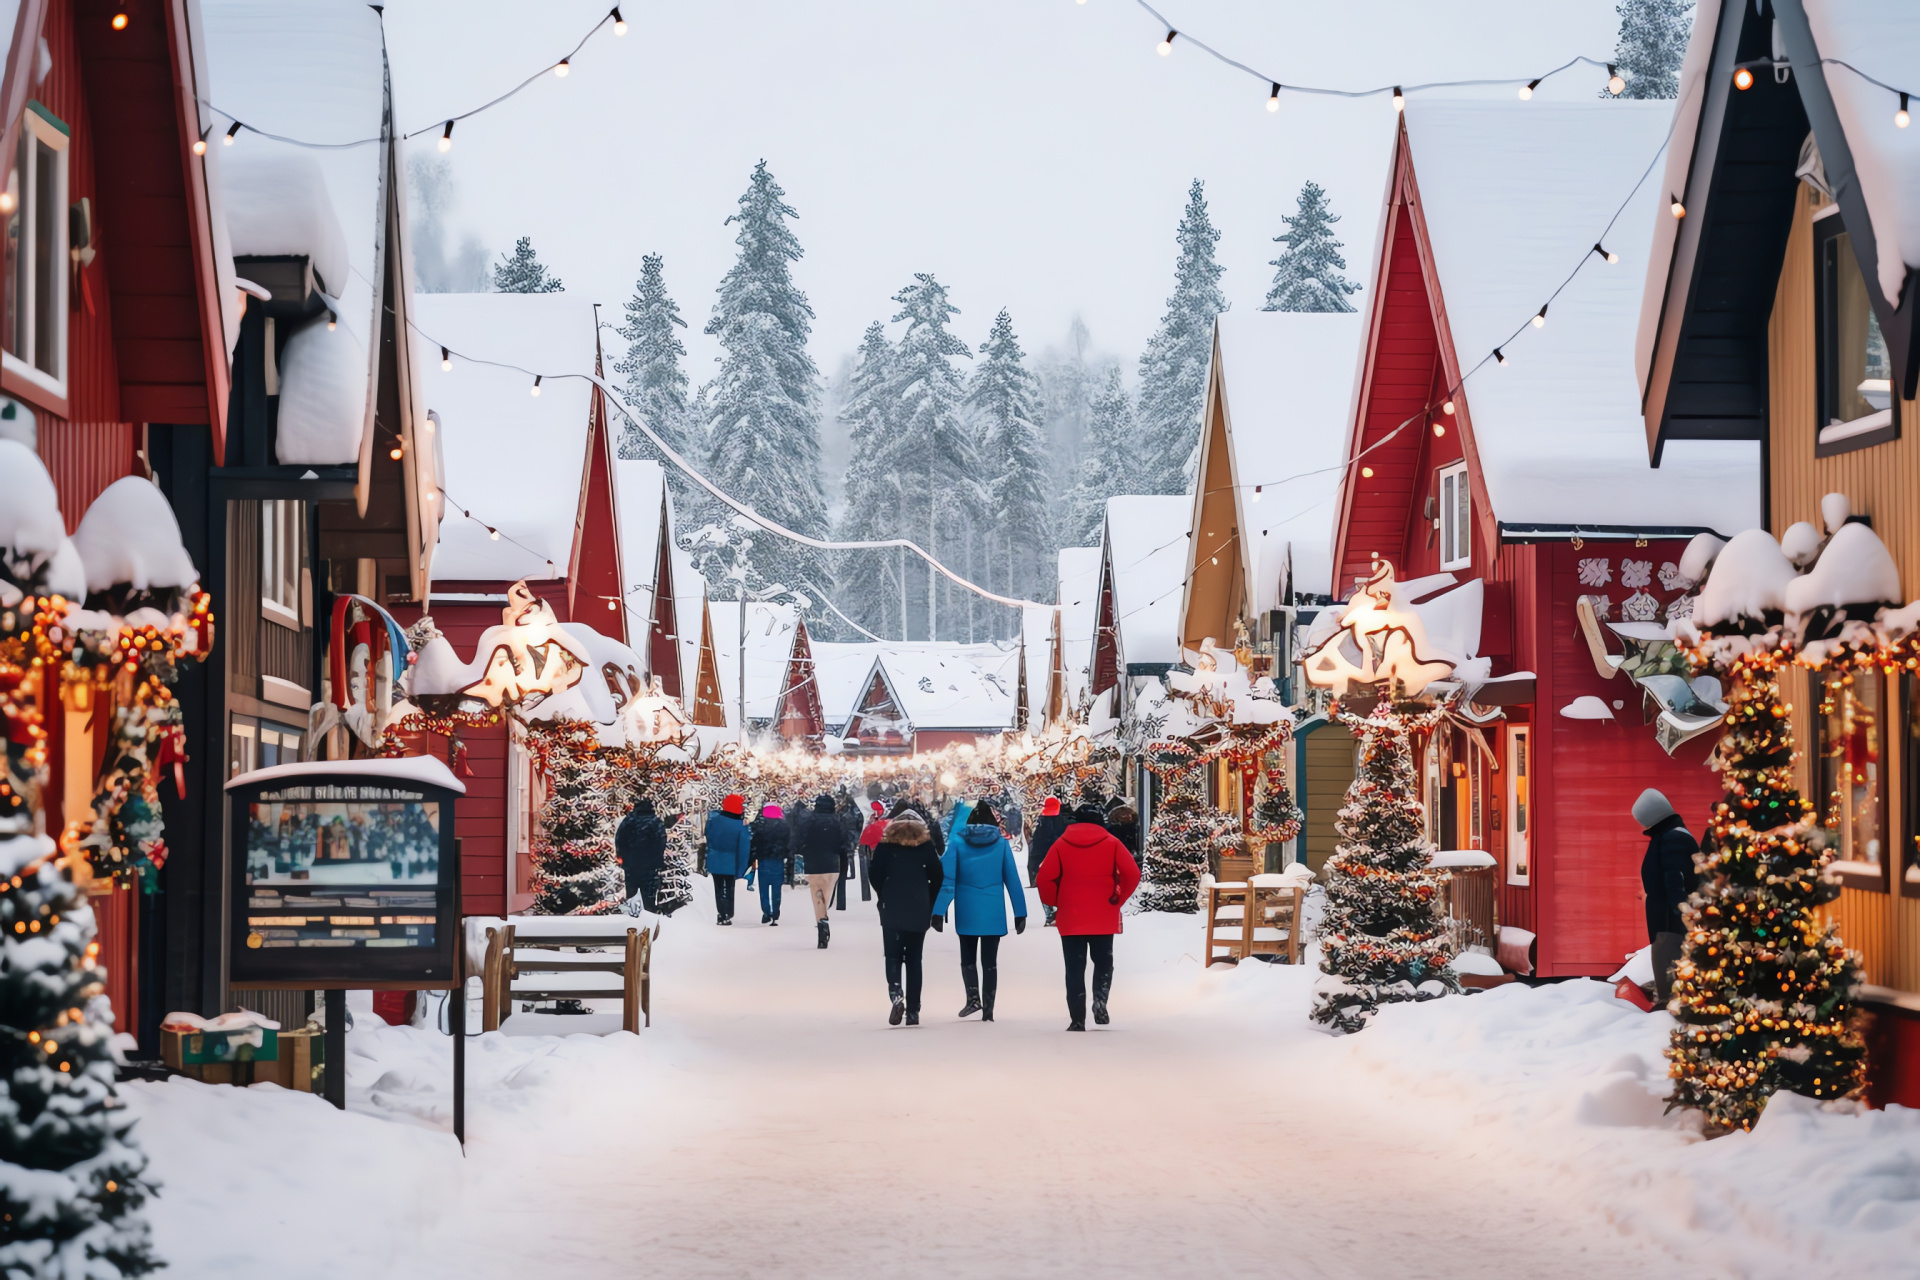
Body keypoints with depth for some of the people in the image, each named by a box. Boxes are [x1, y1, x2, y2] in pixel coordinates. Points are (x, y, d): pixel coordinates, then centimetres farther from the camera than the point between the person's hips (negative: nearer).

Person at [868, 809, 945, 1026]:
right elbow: (938, 876, 1)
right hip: (919, 911, 1)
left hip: (892, 910, -1)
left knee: (893, 955, 2)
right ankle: (913, 1012, 5)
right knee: (914, 959, 8)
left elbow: (875, 874, -3)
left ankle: (896, 993, -26)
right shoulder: (925, 843, 3)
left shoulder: (887, 843, 0)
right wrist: (929, 902, 13)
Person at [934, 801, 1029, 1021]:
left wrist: (938, 911, -10)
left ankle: (973, 997, -4)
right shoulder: (1001, 842, -1)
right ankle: (988, 1009, 5)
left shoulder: (958, 842, -2)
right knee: (990, 961, 7)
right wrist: (1020, 912, 4)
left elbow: (946, 879, -9)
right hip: (993, 913, 0)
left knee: (968, 957, 16)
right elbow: (1012, 879, 0)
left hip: (967, 912, 0)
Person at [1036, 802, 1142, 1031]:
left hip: (1070, 918, 0)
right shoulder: (1111, 844, 0)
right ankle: (1100, 999, -11)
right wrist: (1118, 898, 2)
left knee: (1075, 968, 6)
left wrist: (1054, 902, 9)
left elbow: (1044, 879, -6)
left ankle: (1078, 1019, 1)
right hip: (1104, 918, 0)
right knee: (1103, 962, 16)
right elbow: (1133, 874, -9)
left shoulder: (1061, 844, 1)